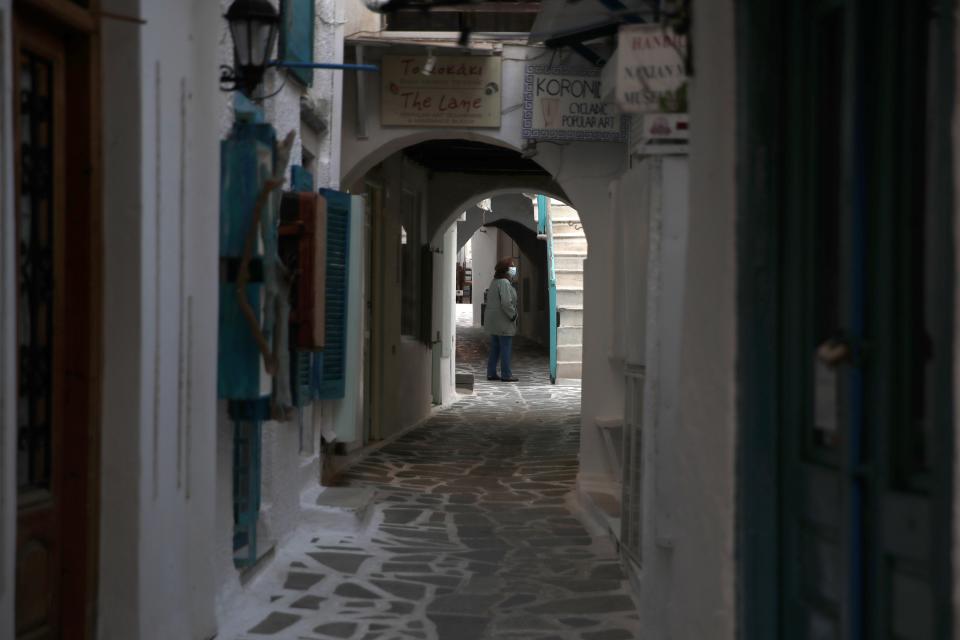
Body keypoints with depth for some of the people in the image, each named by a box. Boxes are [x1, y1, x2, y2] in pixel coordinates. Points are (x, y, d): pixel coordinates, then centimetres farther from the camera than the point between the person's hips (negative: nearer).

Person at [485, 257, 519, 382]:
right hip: (503, 322, -9)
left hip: (493, 322, 9)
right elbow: (506, 303, -26)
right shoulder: (504, 283, -18)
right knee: (505, 349, -3)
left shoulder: (494, 282, 13)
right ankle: (506, 375, 0)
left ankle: (491, 373, 15)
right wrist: (513, 315, -13)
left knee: (495, 348, 13)